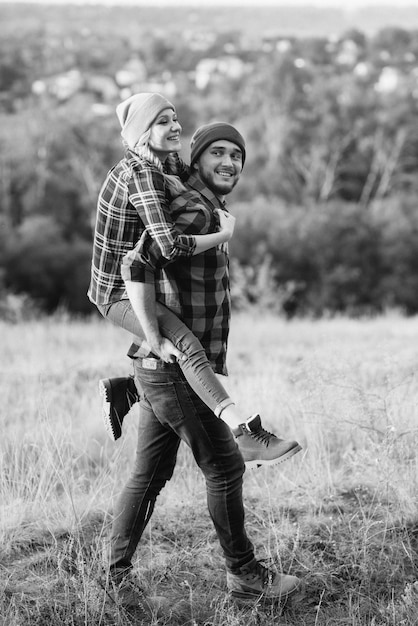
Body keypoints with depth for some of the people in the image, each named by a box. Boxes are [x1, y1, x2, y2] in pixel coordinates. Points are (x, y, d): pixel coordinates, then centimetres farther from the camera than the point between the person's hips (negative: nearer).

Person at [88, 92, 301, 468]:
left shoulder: (170, 161, 5)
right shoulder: (142, 174, -22)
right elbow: (171, 246, -32)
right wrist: (224, 234, -18)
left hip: (137, 281, 10)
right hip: (119, 291, -10)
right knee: (187, 345, -30)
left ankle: (121, 391, 27)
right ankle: (246, 436, -43)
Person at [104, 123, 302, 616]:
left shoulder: (208, 211, 17)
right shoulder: (195, 211, -16)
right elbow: (133, 264, -29)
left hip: (160, 367, 9)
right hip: (178, 370, -9)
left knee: (150, 473, 12)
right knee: (224, 469, 1)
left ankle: (119, 576, 16)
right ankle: (244, 575, 13)